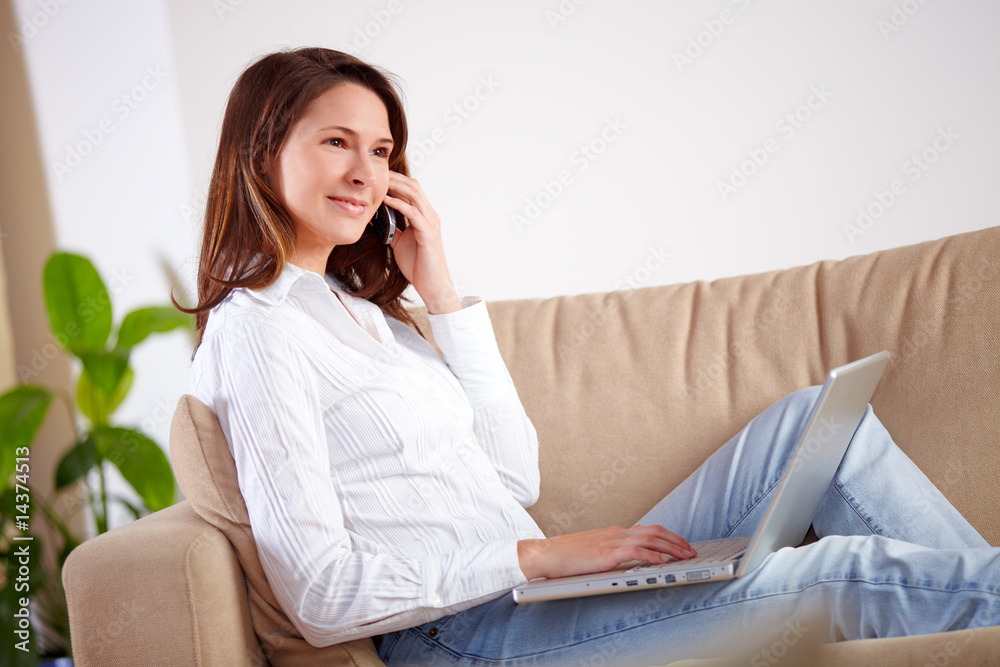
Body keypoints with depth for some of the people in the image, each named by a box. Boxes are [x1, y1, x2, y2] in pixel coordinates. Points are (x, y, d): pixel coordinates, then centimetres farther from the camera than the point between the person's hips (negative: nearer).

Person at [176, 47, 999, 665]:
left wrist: (442, 293, 7)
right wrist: (534, 555, -19)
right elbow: (321, 593, -18)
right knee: (853, 573, -20)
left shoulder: (354, 304, 17)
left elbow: (515, 475, 12)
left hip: (536, 599, 9)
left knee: (816, 417, 5)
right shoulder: (258, 327, -11)